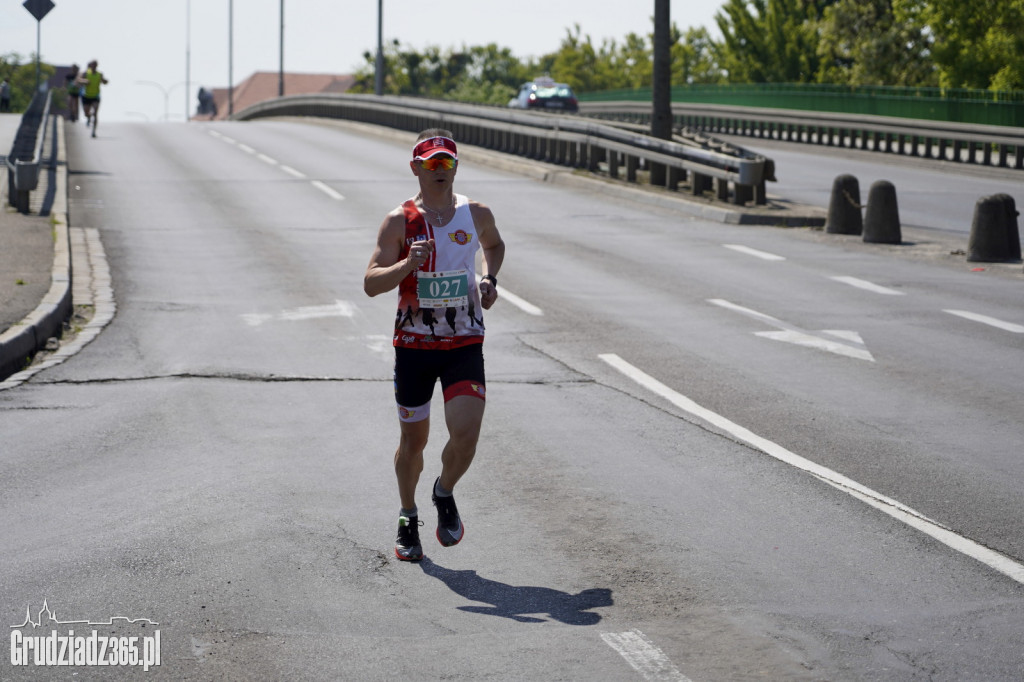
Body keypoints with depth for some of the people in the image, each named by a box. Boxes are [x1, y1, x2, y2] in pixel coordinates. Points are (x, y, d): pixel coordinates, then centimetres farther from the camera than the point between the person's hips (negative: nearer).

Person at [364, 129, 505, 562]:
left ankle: (445, 494, 16)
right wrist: (407, 264, -27)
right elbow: (371, 283, -10)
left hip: (465, 345, 1)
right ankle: (408, 519, 32)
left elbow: (494, 244, 26)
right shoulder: (400, 221, -6)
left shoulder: (476, 214, 2)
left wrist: (489, 280, 7)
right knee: (413, 439, 9)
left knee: (466, 433, -15)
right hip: (414, 344, -1)